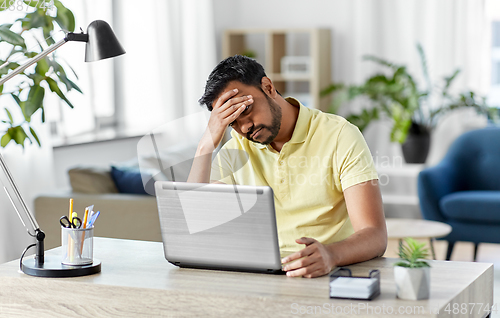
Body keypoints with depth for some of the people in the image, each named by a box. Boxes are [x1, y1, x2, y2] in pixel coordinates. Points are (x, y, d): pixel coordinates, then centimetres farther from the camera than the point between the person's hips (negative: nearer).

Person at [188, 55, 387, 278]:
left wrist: (330, 255, -36)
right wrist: (207, 144, -8)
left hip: (333, 273, -3)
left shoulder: (341, 136, -6)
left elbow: (375, 236, -14)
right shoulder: (236, 151, 8)